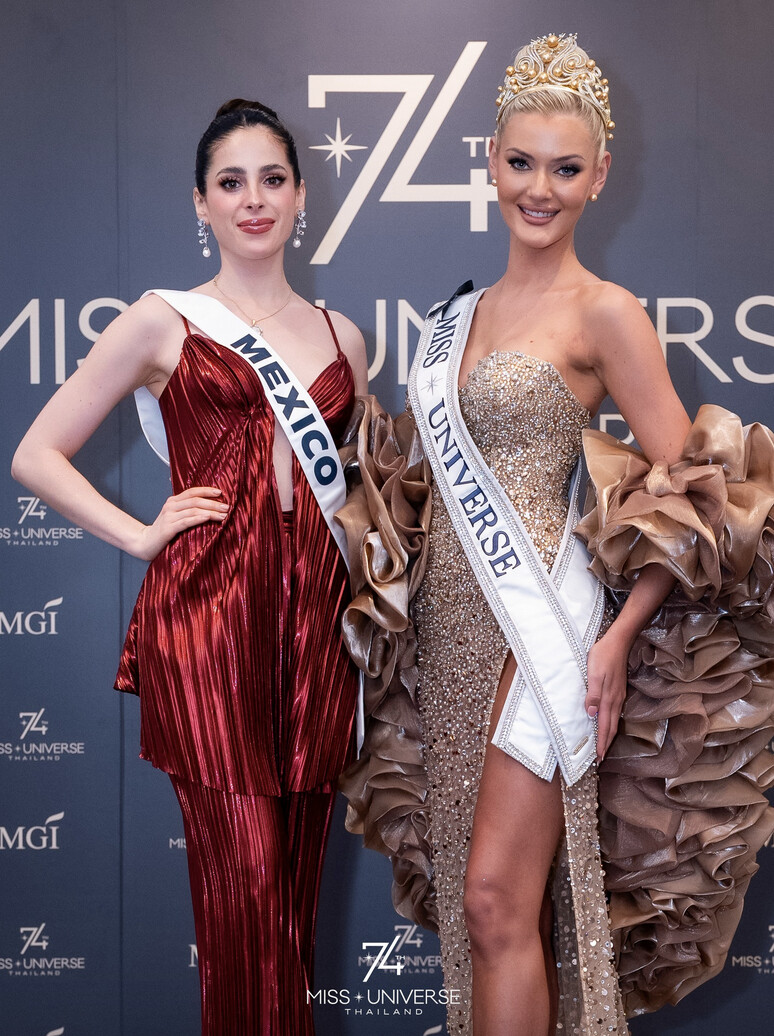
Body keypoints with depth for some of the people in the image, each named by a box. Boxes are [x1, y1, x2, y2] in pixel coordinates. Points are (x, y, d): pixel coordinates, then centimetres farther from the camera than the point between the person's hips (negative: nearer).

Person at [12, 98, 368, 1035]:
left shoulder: (338, 336, 16)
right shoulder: (162, 322, 4)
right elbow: (36, 455, 4)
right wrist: (140, 535, -3)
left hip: (317, 609, 4)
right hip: (207, 608, -4)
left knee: (298, 880, 7)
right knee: (243, 882, -7)